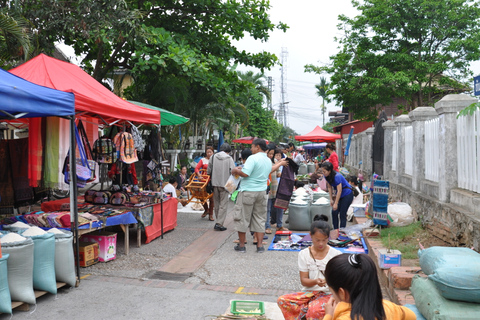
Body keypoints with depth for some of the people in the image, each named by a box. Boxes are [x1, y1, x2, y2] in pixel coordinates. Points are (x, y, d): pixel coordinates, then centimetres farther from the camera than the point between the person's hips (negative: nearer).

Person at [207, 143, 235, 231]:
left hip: (215, 183, 4)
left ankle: (218, 222, 23)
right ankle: (219, 223, -6)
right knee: (223, 204, 0)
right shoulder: (229, 158, -7)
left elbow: (208, 171, 6)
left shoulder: (213, 157, 3)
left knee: (216, 204, 14)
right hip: (224, 183, -4)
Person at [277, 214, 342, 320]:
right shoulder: (304, 254, 3)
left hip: (328, 293, -3)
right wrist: (315, 281, -21)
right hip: (308, 292, 3)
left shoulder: (336, 254, -1)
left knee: (315, 310, -37)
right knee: (282, 300, -22)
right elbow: (303, 281, 0)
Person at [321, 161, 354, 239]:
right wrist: (331, 199, 4)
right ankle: (336, 230, 16)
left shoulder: (337, 177, -30)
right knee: (334, 212, 4)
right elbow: (329, 187, 6)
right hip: (339, 195, 8)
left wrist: (336, 203, -23)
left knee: (342, 214, -7)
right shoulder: (327, 176, -6)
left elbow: (339, 190, -27)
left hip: (347, 195, -8)